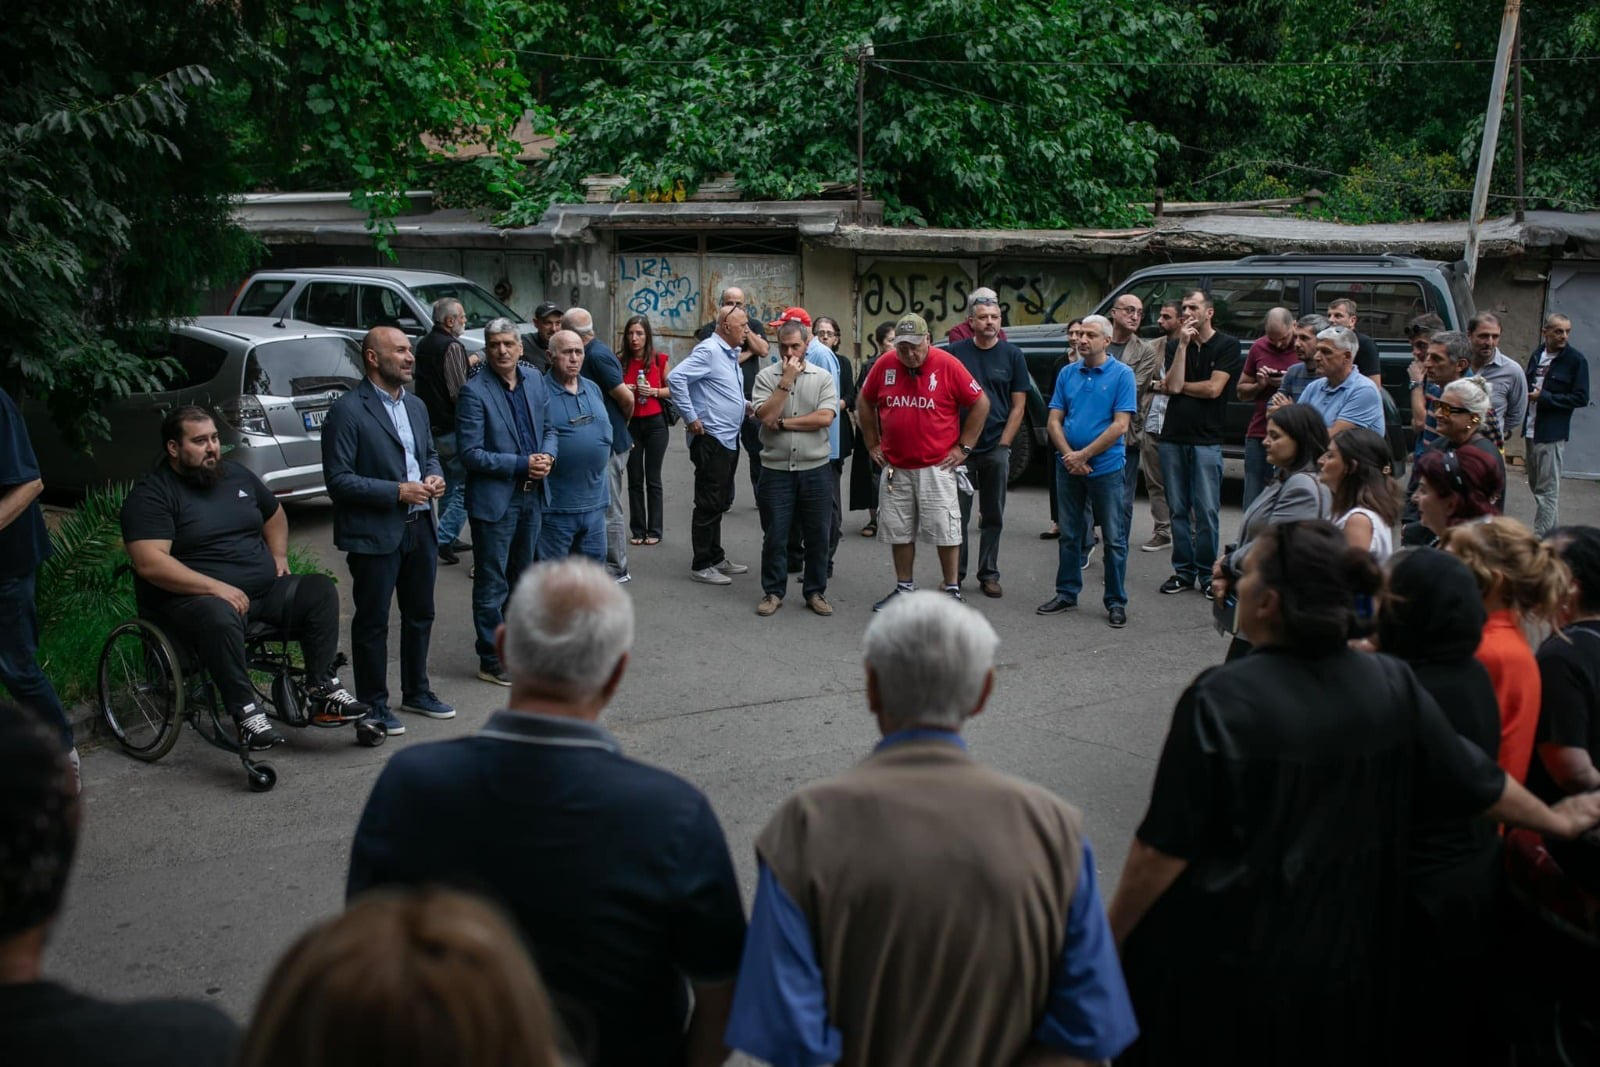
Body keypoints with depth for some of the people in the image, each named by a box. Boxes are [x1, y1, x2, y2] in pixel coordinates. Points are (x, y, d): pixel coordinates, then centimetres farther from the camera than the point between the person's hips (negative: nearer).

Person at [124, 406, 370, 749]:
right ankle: (245, 711, -33)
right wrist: (216, 587, -26)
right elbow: (150, 563, -21)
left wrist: (279, 555, 12)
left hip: (263, 591, 7)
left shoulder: (237, 475, 14)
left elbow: (274, 515, 32)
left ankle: (321, 689, -9)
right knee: (219, 616, -40)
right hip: (192, 599, -7)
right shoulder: (151, 495, -8)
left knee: (320, 590, -9)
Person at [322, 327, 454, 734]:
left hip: (420, 527, 8)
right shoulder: (347, 410, -13)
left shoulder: (416, 406, 12)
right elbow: (338, 480, -16)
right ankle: (373, 704, 15)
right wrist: (397, 491, -20)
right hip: (375, 533, -7)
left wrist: (434, 477, 1)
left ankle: (416, 691, 33)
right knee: (372, 622, 4)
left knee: (420, 615, 17)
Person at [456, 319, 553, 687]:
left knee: (521, 580, 18)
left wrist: (545, 456, -5)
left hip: (532, 495, 6)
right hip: (495, 499, -6)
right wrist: (523, 464, -18)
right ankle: (491, 660, 12)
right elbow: (471, 454, -15)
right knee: (492, 585, 2)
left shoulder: (535, 380, 5)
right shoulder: (475, 391, -13)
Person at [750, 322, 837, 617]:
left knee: (817, 535, 7)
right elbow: (766, 416, -13)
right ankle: (773, 592, 17)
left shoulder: (823, 377, 3)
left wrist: (783, 422, -10)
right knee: (774, 535, 5)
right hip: (776, 469, 0)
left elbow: (825, 417, -11)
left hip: (815, 468, 1)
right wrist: (787, 380, -13)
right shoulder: (766, 376, 1)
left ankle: (815, 592, 20)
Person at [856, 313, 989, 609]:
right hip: (895, 466, 4)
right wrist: (873, 444, 12)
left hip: (936, 466, -4)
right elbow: (864, 402, 16)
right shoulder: (885, 364, 1)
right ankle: (904, 587, 24)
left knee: (945, 530, 0)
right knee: (898, 530, 11)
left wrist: (963, 447, -4)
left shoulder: (947, 365, -9)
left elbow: (981, 404, -4)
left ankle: (952, 590, 11)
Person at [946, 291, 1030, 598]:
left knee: (993, 517, 8)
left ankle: (989, 575, 17)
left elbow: (1018, 405, 3)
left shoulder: (1012, 355, 2)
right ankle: (954, 574, 14)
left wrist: (1003, 445, -5)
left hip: (996, 448, 0)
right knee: (957, 515, 4)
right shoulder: (956, 352, 2)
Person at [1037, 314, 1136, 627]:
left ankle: (1116, 602, 10)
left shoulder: (1122, 374, -5)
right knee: (1069, 534, 12)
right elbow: (1054, 420, 5)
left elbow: (1120, 425, -12)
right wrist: (1069, 455, -10)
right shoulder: (1067, 373, 7)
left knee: (1114, 538, 2)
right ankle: (1066, 594, 24)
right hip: (1069, 468, 4)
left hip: (1106, 467, -4)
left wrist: (1083, 455, -14)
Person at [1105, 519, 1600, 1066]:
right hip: (1339, 956, 5)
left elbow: (1165, 850, -19)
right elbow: (1477, 782, 5)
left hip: (1216, 965, -4)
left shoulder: (1219, 699, -23)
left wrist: (1110, 937, -5)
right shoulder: (1392, 687, -9)